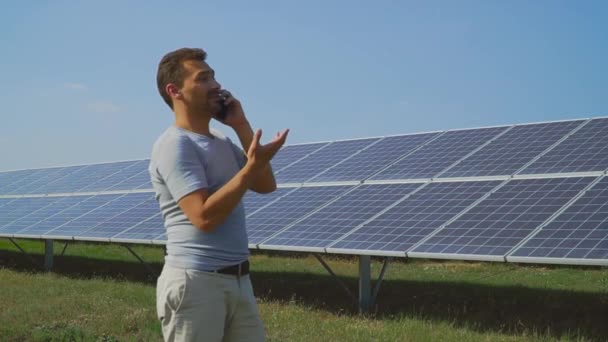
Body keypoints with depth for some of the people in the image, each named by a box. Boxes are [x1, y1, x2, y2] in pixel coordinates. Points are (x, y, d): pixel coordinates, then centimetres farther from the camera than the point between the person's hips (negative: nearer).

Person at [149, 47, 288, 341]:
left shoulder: (224, 144, 16)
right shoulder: (174, 145, -13)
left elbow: (266, 185, 6)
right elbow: (204, 216, -22)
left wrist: (241, 126, 4)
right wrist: (251, 166, -23)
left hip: (238, 280, 9)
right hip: (195, 283, -9)